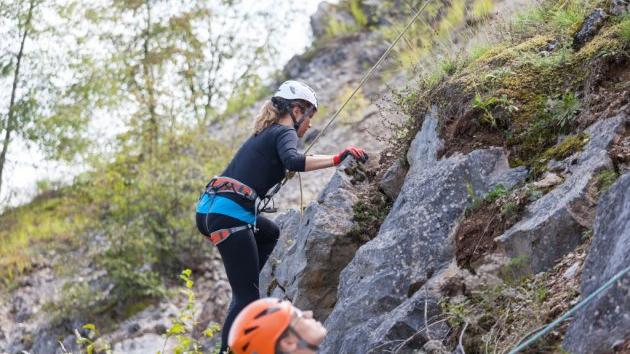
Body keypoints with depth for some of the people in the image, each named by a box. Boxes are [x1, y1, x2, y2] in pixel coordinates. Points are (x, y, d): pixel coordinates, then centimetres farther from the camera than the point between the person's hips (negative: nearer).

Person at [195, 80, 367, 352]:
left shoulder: (263, 134, 26)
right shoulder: (285, 133, 0)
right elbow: (292, 161, -22)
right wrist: (336, 159, -23)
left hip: (209, 209, 9)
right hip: (229, 215, -9)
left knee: (270, 233, 33)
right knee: (248, 296, -6)